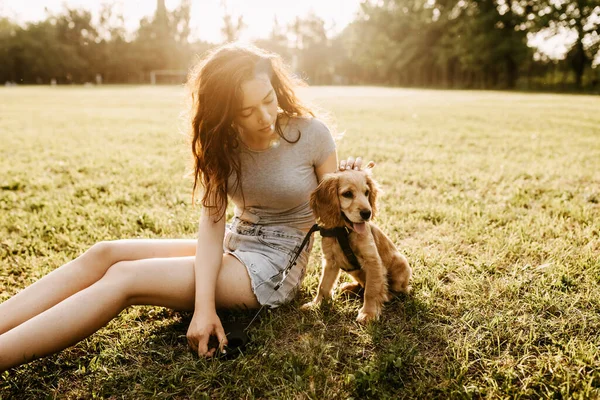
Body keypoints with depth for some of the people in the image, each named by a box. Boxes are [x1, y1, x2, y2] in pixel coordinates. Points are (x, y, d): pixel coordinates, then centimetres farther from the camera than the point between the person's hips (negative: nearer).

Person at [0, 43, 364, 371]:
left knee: (124, 277, -22)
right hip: (233, 244, 5)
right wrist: (203, 306, -24)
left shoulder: (312, 134, -14)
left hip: (275, 264, -5)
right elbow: (212, 221, -13)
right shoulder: (223, 141, -3)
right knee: (105, 254, -12)